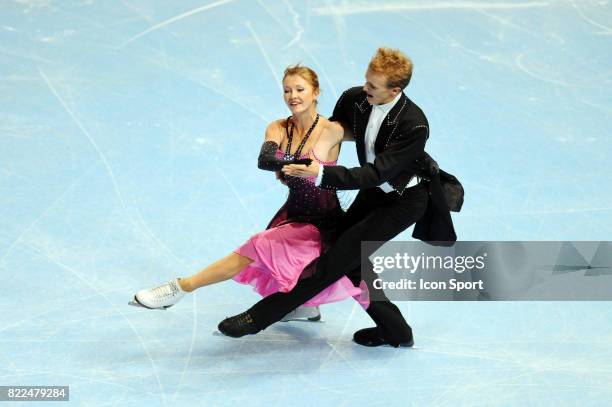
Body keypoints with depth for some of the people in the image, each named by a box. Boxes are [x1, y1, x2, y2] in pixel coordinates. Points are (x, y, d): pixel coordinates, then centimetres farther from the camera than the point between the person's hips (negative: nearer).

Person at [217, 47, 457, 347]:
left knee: (341, 255, -13)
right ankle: (394, 330, 19)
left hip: (404, 199, -8)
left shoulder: (414, 126, -33)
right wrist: (294, 165, -1)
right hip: (376, 190, 8)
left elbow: (375, 174, -35)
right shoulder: (354, 98, -14)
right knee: (351, 259, 4)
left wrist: (320, 174, -43)